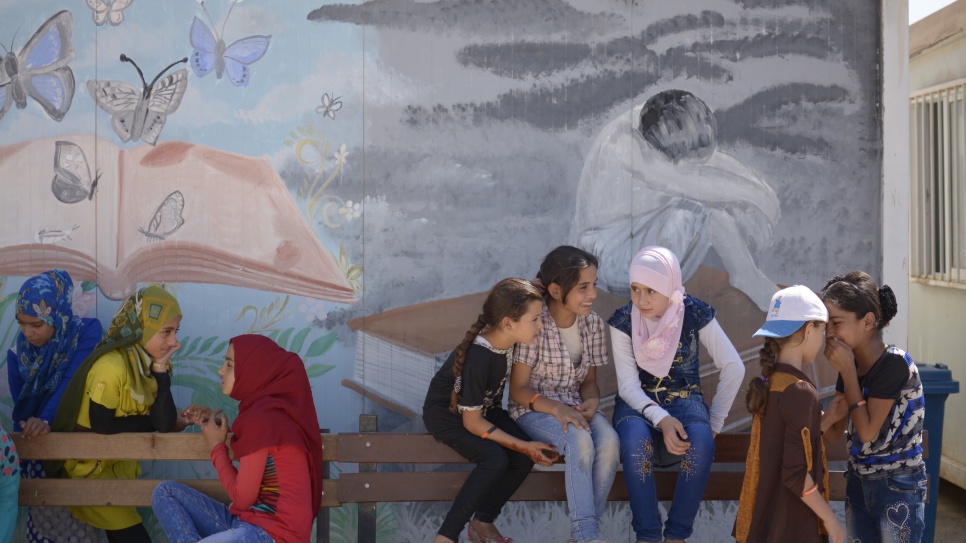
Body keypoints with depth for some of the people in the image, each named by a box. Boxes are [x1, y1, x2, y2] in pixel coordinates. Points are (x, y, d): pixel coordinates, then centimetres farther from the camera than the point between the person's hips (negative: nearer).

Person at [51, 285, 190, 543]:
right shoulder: (111, 366, -29)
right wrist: (152, 422, -13)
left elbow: (166, 422, -15)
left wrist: (160, 368, -22)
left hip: (122, 464, 7)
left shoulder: (150, 361, -7)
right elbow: (103, 427, -25)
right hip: (91, 467, -7)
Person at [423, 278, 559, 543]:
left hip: (485, 407, 7)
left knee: (524, 458, -15)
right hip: (447, 412, -7)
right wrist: (524, 446, -22)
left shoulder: (507, 340, -15)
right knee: (495, 459, -29)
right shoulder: (479, 358, -34)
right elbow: (472, 423, -25)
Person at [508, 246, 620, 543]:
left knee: (609, 441, -27)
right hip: (534, 407, -5)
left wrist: (591, 402, -14)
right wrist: (557, 408, -28)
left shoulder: (593, 324, 0)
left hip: (576, 405, 5)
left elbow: (590, 380, 10)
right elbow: (518, 388, -11)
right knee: (581, 441, -34)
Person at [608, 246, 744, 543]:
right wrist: (660, 419, -31)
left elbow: (733, 368, -6)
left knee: (701, 442, -35)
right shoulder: (623, 321, -11)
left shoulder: (696, 314, -11)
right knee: (634, 440, -36)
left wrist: (714, 422, -7)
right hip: (638, 401, 0)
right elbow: (628, 384, -14)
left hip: (684, 397, 0)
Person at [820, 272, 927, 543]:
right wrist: (830, 416, -19)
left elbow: (868, 432, -20)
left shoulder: (894, 363, -20)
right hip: (858, 482, 7)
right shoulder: (851, 363, 1)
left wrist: (847, 371, -19)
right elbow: (833, 433, 5)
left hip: (898, 488, -7)